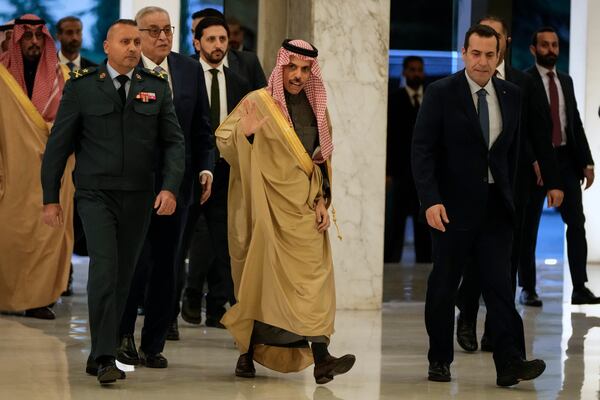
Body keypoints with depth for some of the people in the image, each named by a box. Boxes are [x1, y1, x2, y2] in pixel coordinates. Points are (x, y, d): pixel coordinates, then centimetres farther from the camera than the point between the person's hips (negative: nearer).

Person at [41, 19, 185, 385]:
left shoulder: (157, 87, 6)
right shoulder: (82, 87, 0)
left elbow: (174, 142, 5)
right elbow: (58, 144, 2)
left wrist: (170, 187, -10)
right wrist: (50, 198, 0)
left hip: (139, 199, 3)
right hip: (96, 194, -3)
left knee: (123, 276, 7)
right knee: (104, 268, -18)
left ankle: (100, 357, 19)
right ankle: (105, 358, -18)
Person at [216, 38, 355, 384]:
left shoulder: (317, 109, 10)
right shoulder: (258, 102, -4)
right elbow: (224, 142, -13)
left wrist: (322, 200, 5)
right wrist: (244, 133, -34)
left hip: (304, 209, 4)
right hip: (268, 206, -4)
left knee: (311, 277, -6)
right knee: (261, 278, -1)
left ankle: (321, 360, -13)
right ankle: (248, 353, 14)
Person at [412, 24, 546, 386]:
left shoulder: (511, 95, 6)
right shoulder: (441, 94, -6)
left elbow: (514, 149, 14)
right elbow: (423, 150, -9)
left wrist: (511, 194, 12)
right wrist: (430, 200, -18)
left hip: (496, 206, 3)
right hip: (453, 206, -3)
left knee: (500, 284, -5)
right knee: (444, 286, 7)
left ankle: (510, 363, -9)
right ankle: (440, 360, 19)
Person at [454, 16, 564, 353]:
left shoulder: (523, 82, 8)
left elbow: (539, 133, 9)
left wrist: (553, 180, 5)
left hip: (514, 182, 3)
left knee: (507, 255, 4)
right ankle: (467, 319, 18)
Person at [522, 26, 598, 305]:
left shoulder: (566, 81, 14)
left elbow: (576, 122, 16)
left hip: (566, 159, 5)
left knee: (577, 222, -2)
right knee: (529, 226, 3)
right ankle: (527, 288, 12)